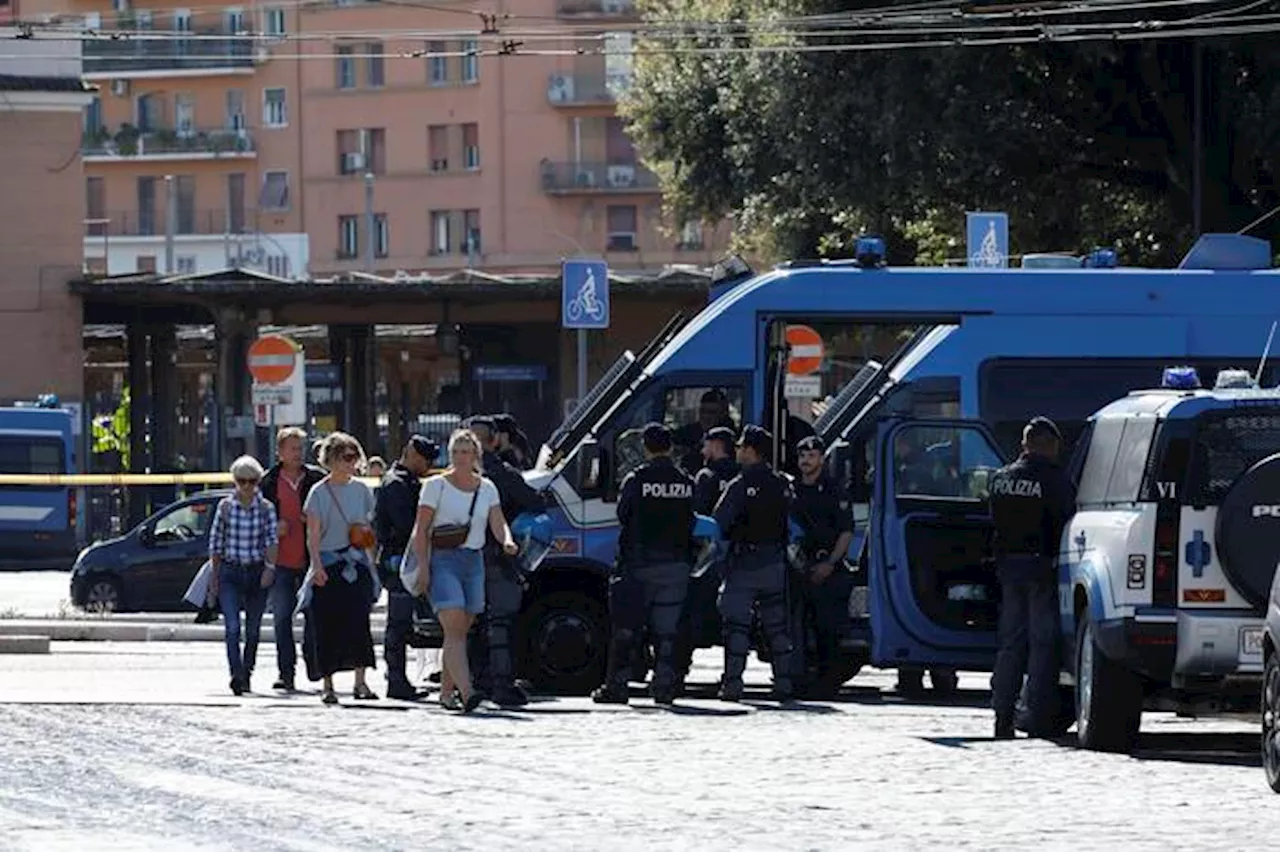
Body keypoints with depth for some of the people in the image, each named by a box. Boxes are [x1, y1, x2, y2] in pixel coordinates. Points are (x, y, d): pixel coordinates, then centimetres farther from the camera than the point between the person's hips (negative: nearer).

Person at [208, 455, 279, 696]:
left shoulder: (266, 508, 1)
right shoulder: (225, 506, 2)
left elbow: (272, 540, -7)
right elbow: (215, 543, 7)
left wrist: (270, 567, -22)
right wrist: (215, 576, 7)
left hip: (257, 573, 1)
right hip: (230, 572, -1)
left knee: (253, 629, 9)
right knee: (232, 627, -15)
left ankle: (247, 673, 26)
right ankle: (237, 676, -24)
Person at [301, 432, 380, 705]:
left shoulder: (361, 490, 11)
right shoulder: (319, 493, 0)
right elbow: (313, 536, -4)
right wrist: (317, 567, -16)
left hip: (357, 563, 2)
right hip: (328, 565, -2)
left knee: (358, 621, -12)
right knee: (326, 626, 0)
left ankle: (360, 682, -15)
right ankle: (327, 685, 8)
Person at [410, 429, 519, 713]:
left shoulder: (486, 488, 11)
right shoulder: (436, 485, 0)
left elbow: (498, 522, 1)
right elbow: (421, 530, -2)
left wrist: (507, 541, -22)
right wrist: (422, 567, -11)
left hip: (474, 563, 5)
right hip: (444, 561, -5)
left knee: (459, 632, 8)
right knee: (454, 628, -16)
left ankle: (446, 691, 20)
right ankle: (465, 692, -28)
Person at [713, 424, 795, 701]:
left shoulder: (741, 486, -12)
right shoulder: (782, 484, 8)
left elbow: (718, 523, -15)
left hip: (745, 563, -6)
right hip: (775, 561, 6)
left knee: (736, 625, -3)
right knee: (777, 624, 11)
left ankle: (732, 683, -8)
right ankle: (784, 682, 10)